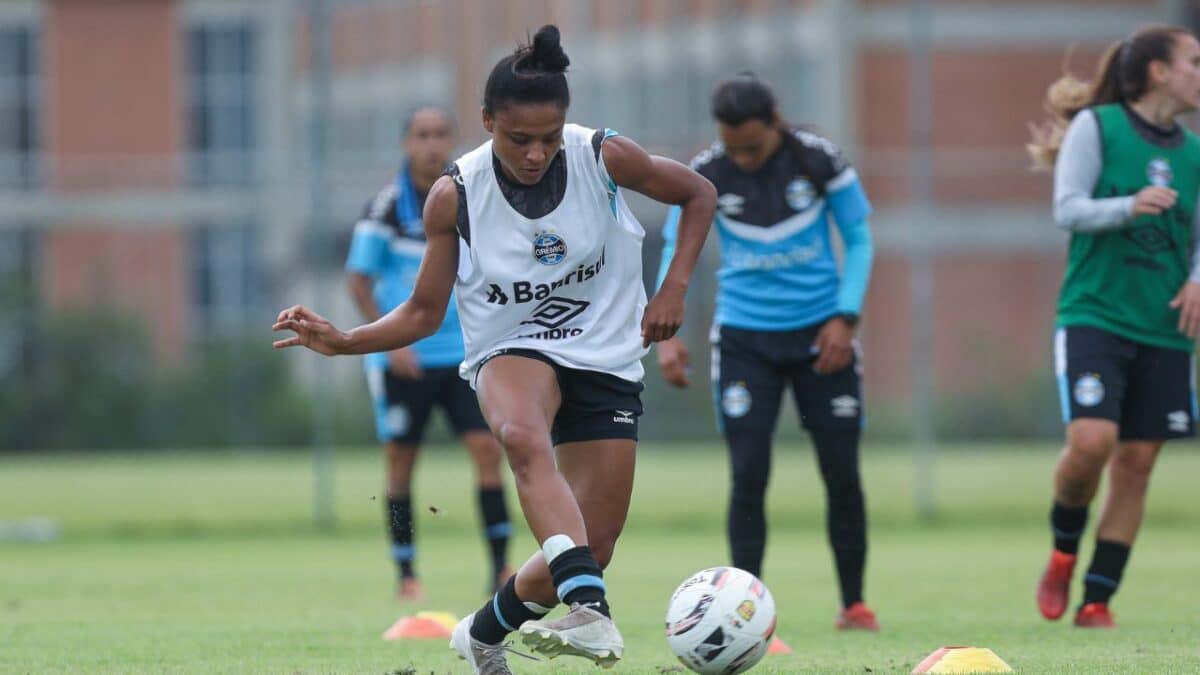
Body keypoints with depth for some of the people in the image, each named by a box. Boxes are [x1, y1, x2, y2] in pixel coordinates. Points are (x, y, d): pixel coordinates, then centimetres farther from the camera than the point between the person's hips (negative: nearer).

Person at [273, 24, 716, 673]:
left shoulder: (605, 158, -11)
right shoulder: (455, 196, -11)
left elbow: (698, 194, 7)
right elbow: (424, 311, -1)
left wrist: (673, 289, -4)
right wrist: (342, 342, -16)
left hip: (607, 360, 2)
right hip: (511, 352, -2)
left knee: (592, 550, -5)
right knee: (524, 437, -40)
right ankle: (590, 611, -56)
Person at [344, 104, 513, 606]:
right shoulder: (387, 206, -7)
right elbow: (359, 279, -5)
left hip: (463, 353, 2)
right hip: (402, 357, -2)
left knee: (487, 448, -9)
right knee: (401, 461, 3)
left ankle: (501, 568, -6)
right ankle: (406, 575, 12)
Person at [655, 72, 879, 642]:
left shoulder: (819, 161, -10)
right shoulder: (704, 175, -10)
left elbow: (858, 238, 0)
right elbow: (675, 250, -1)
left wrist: (845, 317, -10)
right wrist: (666, 333, -13)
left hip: (820, 335, 0)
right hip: (744, 336, 0)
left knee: (842, 472, 3)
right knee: (748, 475, -9)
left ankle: (854, 604, 17)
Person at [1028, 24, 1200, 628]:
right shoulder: (1096, 126, -4)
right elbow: (1067, 209, -9)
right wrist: (1128, 207, -26)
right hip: (1094, 315, -5)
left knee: (1136, 462, 1)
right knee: (1090, 440, -21)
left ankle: (1097, 600, 9)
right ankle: (1063, 551, 8)